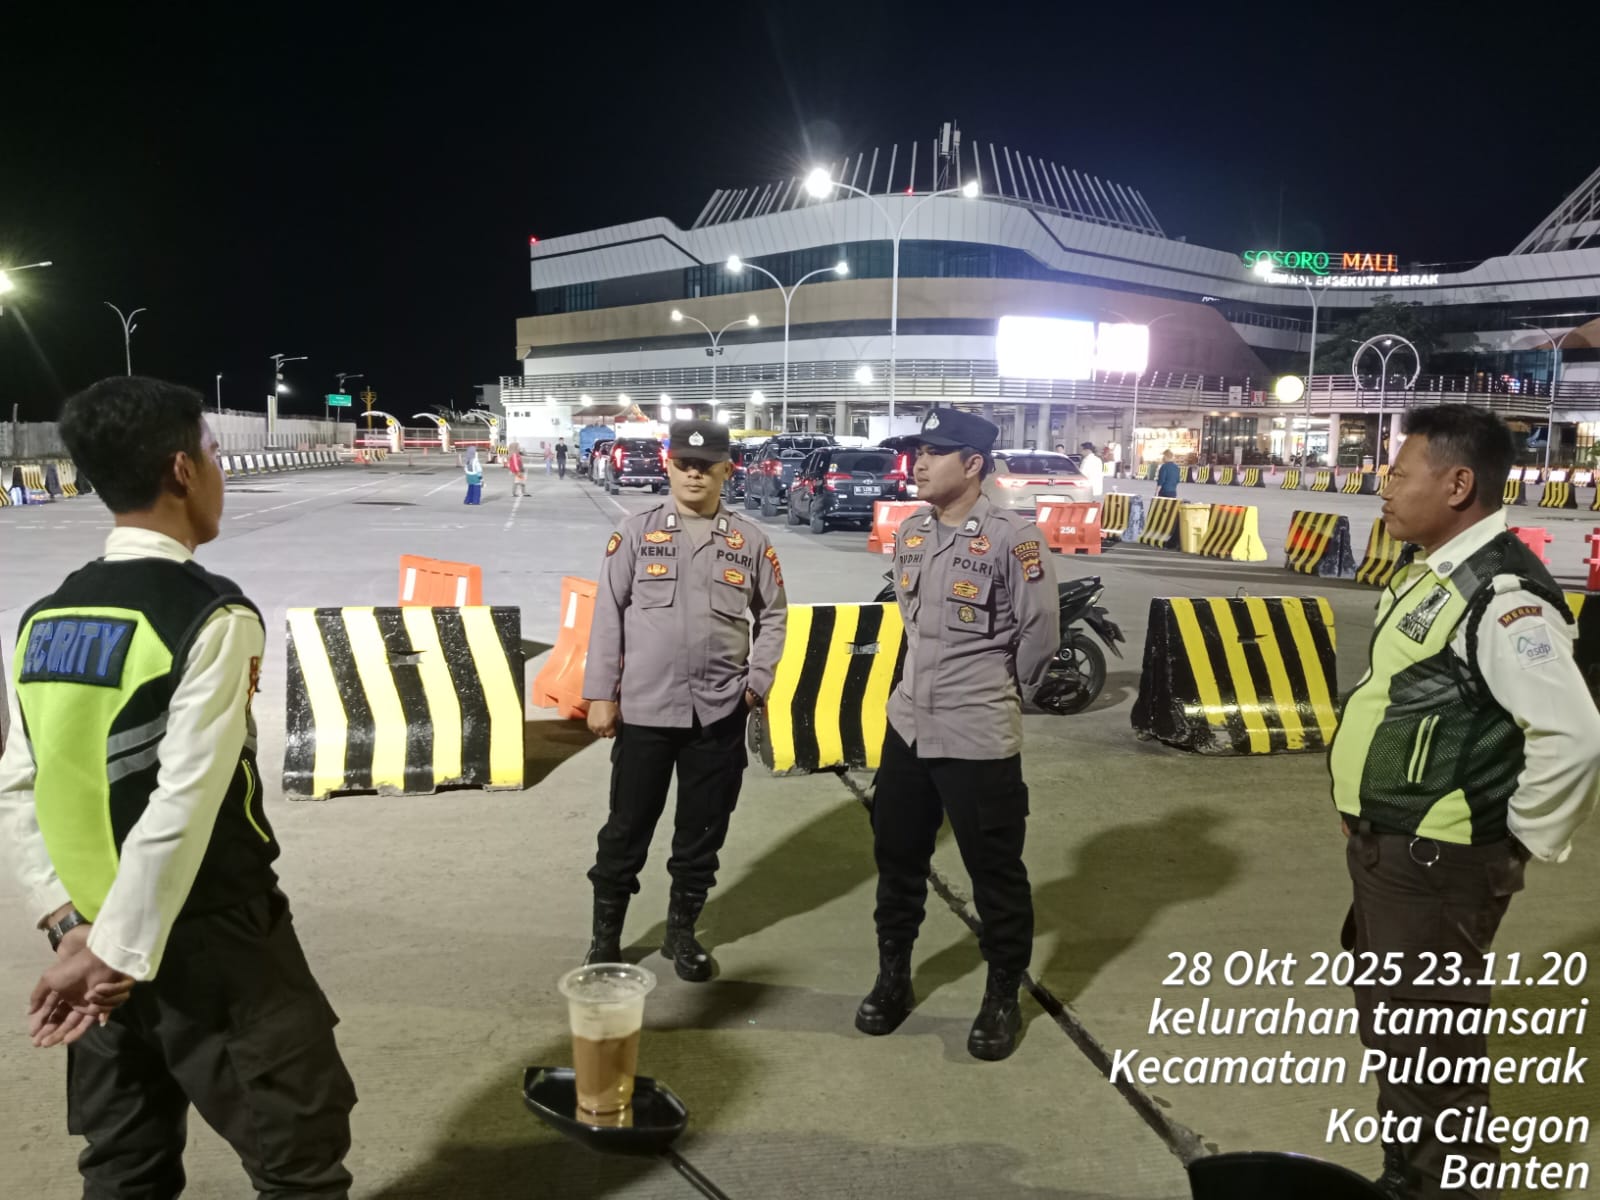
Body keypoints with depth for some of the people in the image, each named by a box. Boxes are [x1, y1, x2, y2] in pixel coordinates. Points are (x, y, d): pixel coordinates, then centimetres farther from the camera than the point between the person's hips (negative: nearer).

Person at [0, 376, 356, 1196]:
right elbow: (183, 807, -23)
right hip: (212, 946, -7)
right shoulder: (213, 616, -18)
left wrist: (70, 924, 2)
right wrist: (118, 954, -16)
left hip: (93, 934, 8)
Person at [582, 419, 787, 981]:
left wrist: (757, 682, 1)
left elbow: (773, 615, 11)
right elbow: (608, 614, -1)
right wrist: (601, 694, -4)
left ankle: (682, 931, 30)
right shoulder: (637, 532, -1)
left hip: (720, 712, 2)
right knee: (627, 828, 8)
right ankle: (606, 934, 25)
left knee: (703, 829, 12)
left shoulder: (750, 540, 4)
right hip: (644, 708, -1)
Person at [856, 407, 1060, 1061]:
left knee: (995, 871, 7)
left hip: (978, 739, -6)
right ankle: (893, 976, 35)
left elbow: (1040, 633, -8)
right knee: (896, 856, 17)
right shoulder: (910, 534, 6)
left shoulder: (1012, 537, -15)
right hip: (907, 726, 7)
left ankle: (1003, 997, 25)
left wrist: (999, 697, 3)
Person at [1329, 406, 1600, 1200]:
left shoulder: (1502, 596, -23)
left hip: (1436, 864, -10)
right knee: (1391, 1022, 24)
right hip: (1384, 847, 10)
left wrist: (1525, 840, -16)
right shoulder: (1429, 571, 9)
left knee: (1428, 1042, 3)